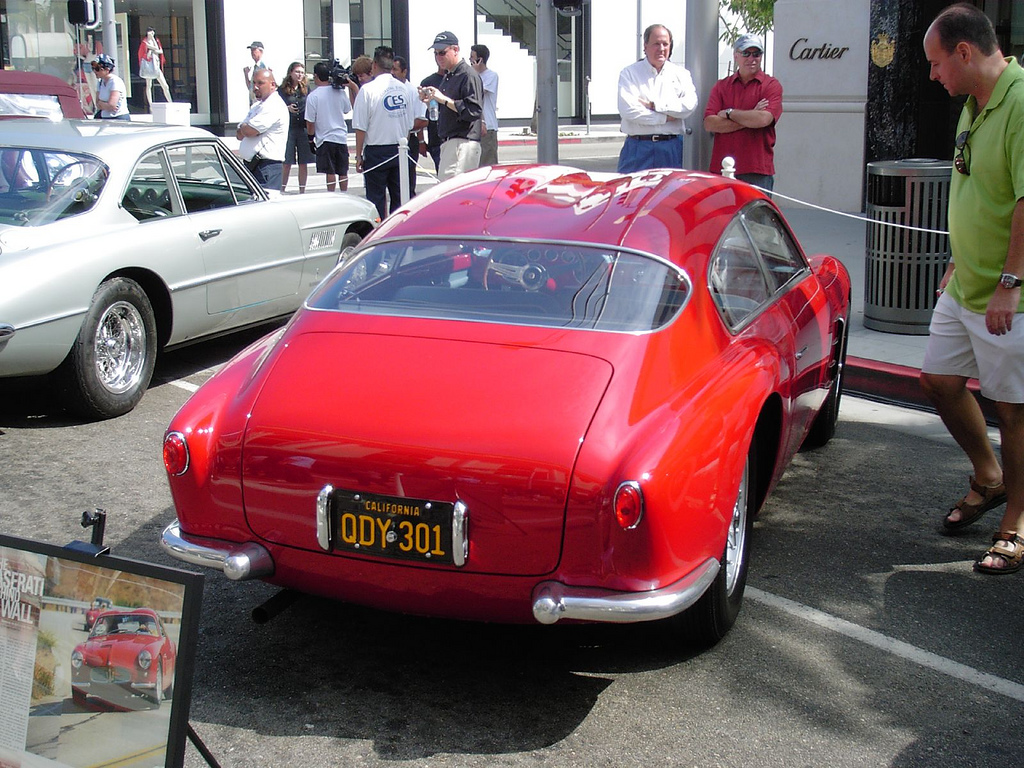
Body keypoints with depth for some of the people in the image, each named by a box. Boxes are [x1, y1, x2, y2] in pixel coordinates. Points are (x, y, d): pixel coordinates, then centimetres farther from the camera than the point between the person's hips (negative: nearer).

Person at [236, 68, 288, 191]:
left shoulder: (274, 106, -12)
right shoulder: (257, 106, 20)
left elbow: (249, 131, -17)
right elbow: (239, 135, 17)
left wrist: (243, 127, 5)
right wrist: (246, 129, -5)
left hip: (266, 166, -10)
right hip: (251, 165, 10)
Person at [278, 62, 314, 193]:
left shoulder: (306, 89, 7)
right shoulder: (282, 90, 1)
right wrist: (287, 109, -15)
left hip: (304, 128, 2)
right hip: (288, 128, -2)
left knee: (303, 162, 5)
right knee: (287, 162, -1)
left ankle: (302, 191, 14)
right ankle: (282, 190, 9)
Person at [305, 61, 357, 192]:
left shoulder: (312, 96, -11)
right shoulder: (340, 91, 0)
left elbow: (310, 122, -8)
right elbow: (348, 109, 17)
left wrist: (311, 137, 10)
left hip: (324, 138, -4)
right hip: (341, 137, 4)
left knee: (330, 172, -2)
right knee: (343, 172, 11)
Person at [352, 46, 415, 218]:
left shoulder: (368, 89, -10)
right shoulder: (402, 89, 6)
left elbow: (360, 127, -10)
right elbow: (409, 124, 12)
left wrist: (359, 155, -3)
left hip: (376, 151, -5)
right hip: (399, 150, 5)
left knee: (376, 199, 1)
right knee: (399, 197, 10)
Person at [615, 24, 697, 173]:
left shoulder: (681, 74, 13)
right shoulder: (629, 73, 6)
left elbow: (689, 105, -4)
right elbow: (628, 110, -9)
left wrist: (653, 105, -8)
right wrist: (665, 118, -6)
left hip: (672, 149, 2)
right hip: (637, 148, -1)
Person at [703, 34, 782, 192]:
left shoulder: (772, 85, 3)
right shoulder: (721, 86, 12)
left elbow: (764, 119, -14)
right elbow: (709, 124, -2)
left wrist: (729, 113, -3)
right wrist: (749, 119, -8)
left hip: (758, 169, -3)